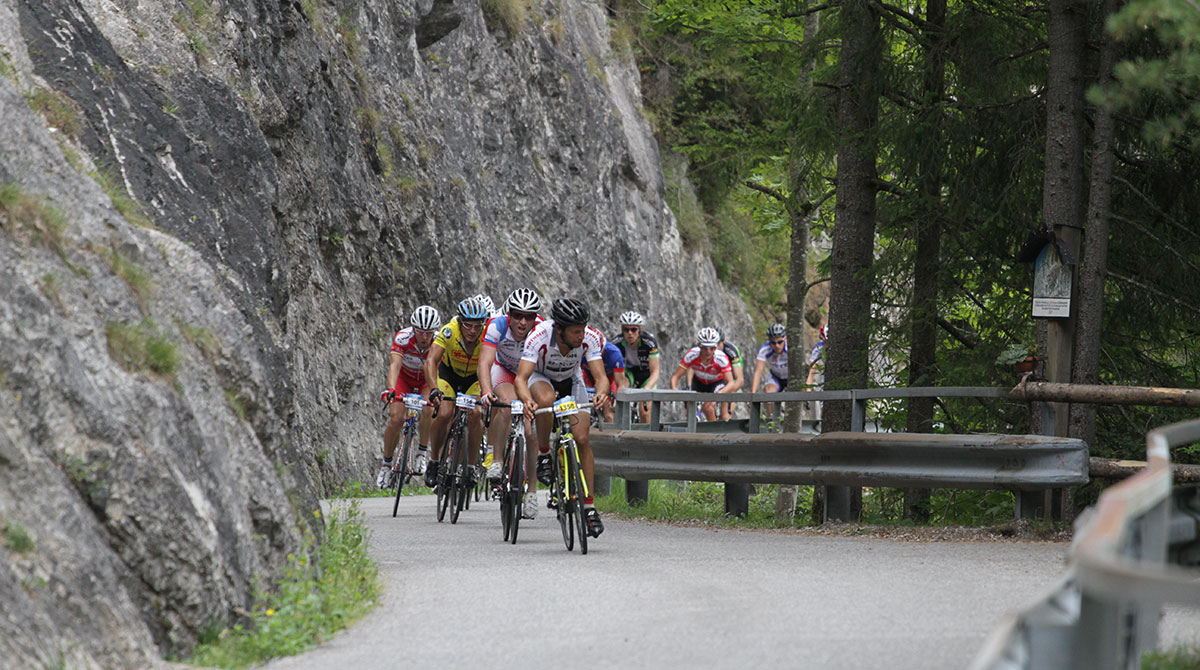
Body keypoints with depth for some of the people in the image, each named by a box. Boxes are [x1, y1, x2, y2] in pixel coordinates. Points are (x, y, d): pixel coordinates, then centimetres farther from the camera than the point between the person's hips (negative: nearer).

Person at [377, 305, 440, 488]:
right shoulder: (403, 338, -31)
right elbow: (395, 365, -42)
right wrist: (391, 390, -59)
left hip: (427, 380, 0)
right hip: (404, 378, 0)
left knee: (429, 409, -31)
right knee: (396, 419, -19)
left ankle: (423, 453, -12)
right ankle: (386, 464, 1)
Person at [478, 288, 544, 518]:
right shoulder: (497, 326, -33)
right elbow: (485, 362, -40)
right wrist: (486, 393, -57)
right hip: (503, 370, 0)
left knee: (530, 432, -12)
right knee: (508, 404, -34)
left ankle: (531, 489, 3)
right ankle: (497, 461, -21)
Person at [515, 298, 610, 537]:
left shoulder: (590, 338, -29)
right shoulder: (539, 337, -36)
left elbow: (600, 376, -31)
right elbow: (521, 378, -39)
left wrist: (601, 393, -54)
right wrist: (527, 400, -60)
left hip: (571, 381, 2)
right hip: (540, 377, -2)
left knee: (582, 440, -12)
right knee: (546, 399, -39)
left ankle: (589, 507, -4)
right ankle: (543, 454, -16)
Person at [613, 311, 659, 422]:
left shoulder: (649, 342, -31)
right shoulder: (617, 343, -26)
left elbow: (655, 372, -34)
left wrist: (647, 388, -53)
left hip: (646, 375, -1)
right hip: (629, 372, 1)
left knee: (645, 412, -14)